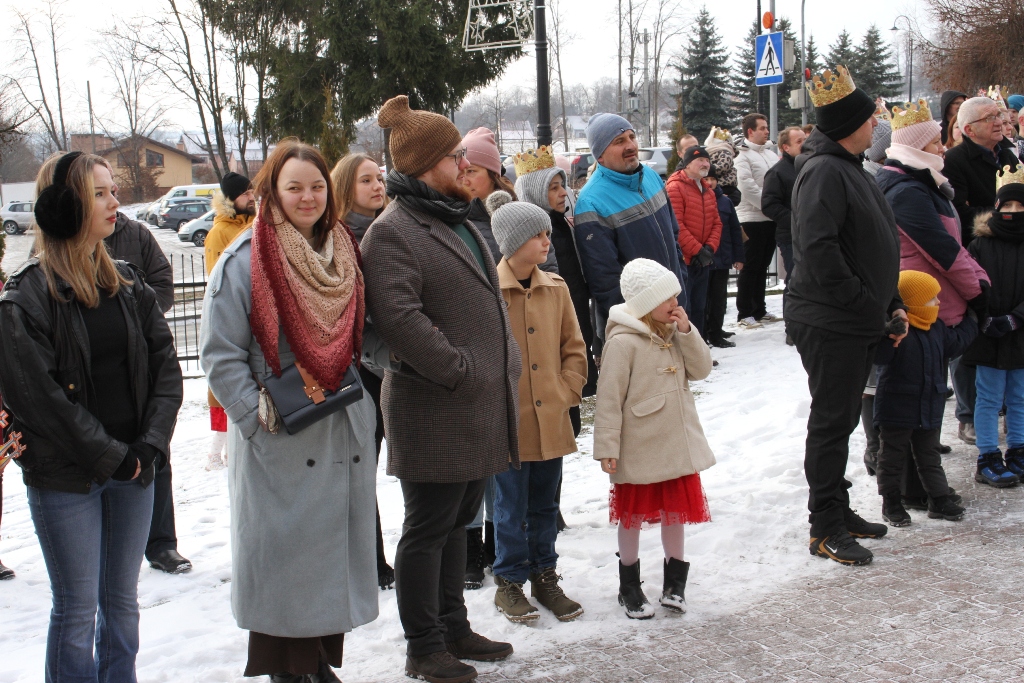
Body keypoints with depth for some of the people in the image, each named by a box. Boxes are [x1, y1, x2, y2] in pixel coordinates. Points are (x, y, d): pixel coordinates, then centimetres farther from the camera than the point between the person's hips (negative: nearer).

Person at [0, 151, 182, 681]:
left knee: (122, 601, 13)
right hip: (65, 478, -5)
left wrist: (150, 444, -8)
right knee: (77, 611, 3)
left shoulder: (128, 283, 8)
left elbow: (165, 366, 5)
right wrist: (109, 455, -13)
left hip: (132, 469, 5)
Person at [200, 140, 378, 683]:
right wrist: (260, 415, -16)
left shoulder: (344, 254, 10)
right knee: (284, 557, -1)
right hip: (277, 443, -5)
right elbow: (220, 357, -10)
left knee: (336, 554, 11)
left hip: (343, 434, 6)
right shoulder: (244, 261, -8)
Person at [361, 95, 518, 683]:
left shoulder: (459, 220, 17)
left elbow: (490, 300, 24)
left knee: (458, 521, 19)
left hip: (484, 403, 9)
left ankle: (454, 627, 32)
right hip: (435, 412, -9)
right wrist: (462, 370, -20)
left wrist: (508, 363, 12)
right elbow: (398, 317, -24)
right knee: (429, 528, 2)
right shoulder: (394, 231, -14)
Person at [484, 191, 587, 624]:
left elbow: (574, 348, 11)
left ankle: (544, 576, 29)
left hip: (551, 419, 5)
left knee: (545, 504, 15)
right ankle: (509, 582, 20)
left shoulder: (556, 289, 4)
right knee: (511, 507, 6)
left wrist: (567, 393, 2)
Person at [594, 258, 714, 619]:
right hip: (639, 450, -6)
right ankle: (629, 586, 23)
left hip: (677, 444, 6)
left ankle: (674, 580, 29)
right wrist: (607, 447, -18)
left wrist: (687, 331, -10)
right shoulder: (623, 341, -18)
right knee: (633, 514, 9)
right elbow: (609, 397, -17)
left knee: (676, 510, 15)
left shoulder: (673, 334, 5)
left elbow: (701, 369, 2)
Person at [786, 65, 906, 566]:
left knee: (841, 419, 17)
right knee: (831, 422, -3)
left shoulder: (849, 168, 16)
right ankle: (825, 529, 6)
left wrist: (891, 303, 12)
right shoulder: (823, 172, -18)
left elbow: (874, 247, 20)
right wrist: (863, 301, -21)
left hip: (857, 322, 10)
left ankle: (839, 511, 29)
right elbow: (817, 248, -28)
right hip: (829, 323, -10)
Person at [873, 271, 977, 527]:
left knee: (930, 456, 17)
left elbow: (955, 343, 27)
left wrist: (971, 322, 28)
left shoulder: (937, 328, 8)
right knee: (893, 457, 5)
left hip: (930, 410, 8)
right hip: (896, 411, -8)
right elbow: (878, 355, -34)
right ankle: (891, 503, 16)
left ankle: (940, 499, 27)